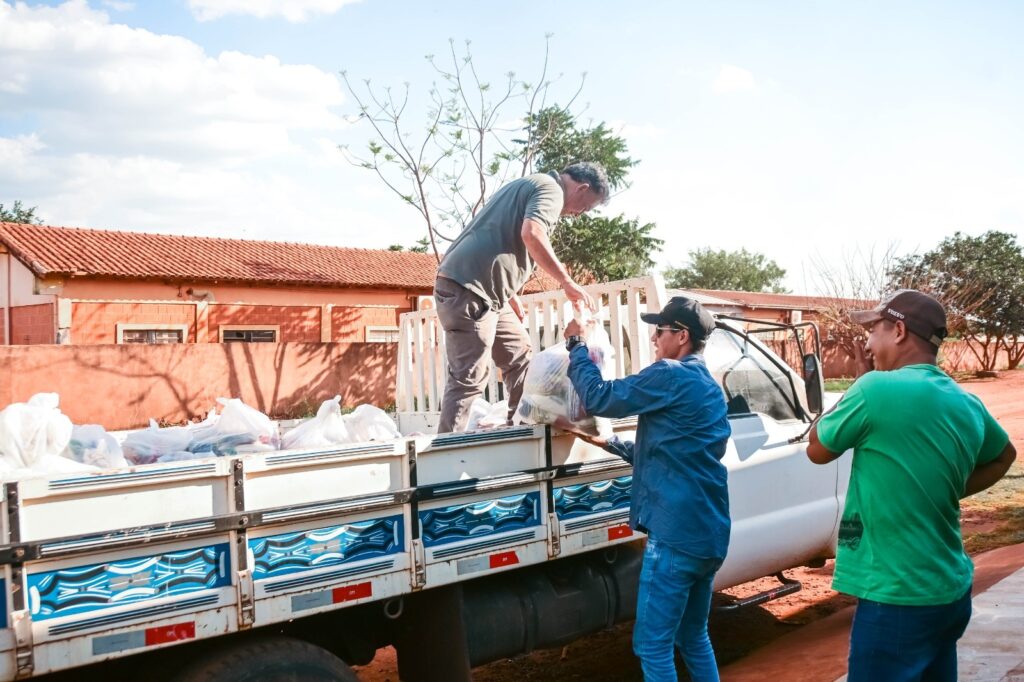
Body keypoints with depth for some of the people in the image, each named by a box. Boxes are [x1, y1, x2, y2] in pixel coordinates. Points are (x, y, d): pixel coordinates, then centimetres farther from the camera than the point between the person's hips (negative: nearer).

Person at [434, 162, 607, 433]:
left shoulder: (529, 187, 25)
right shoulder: (551, 189, -6)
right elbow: (531, 234, -26)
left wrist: (510, 295, 29)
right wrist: (568, 282, -21)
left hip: (481, 289, 10)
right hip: (467, 289, -10)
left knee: (519, 357, 17)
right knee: (469, 378, -9)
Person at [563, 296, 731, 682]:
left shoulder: (670, 376, -12)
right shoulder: (708, 386, 18)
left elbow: (598, 398, -13)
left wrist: (576, 345, 0)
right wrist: (609, 444, 22)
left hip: (677, 533, -10)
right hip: (709, 534, 10)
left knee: (653, 645, -1)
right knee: (693, 637, 20)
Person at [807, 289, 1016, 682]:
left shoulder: (878, 388, -17)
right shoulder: (968, 406, 6)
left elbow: (817, 450, -4)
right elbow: (1003, 456, 27)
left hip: (897, 598, -8)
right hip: (950, 591, 8)